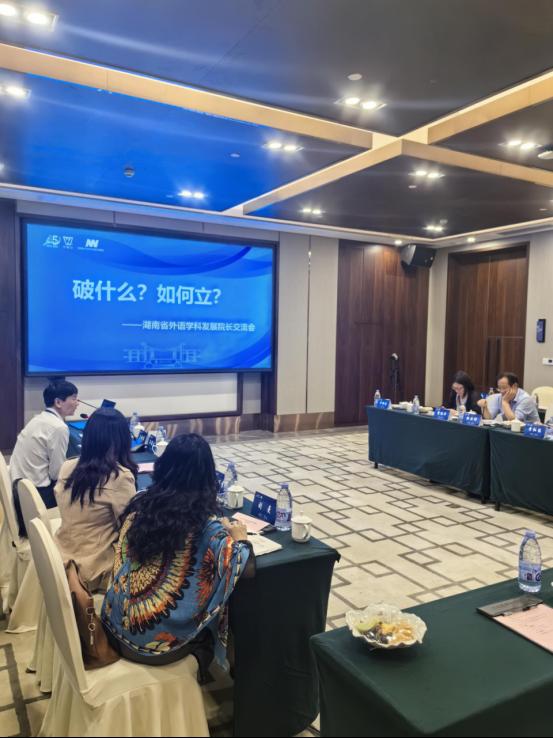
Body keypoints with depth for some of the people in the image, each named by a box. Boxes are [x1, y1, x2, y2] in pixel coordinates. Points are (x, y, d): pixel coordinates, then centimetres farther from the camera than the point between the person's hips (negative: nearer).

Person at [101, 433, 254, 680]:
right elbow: (247, 570, -15)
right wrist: (240, 538, 5)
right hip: (158, 641, -4)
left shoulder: (139, 505, -6)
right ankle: (196, 674, 39)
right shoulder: (206, 526, -19)